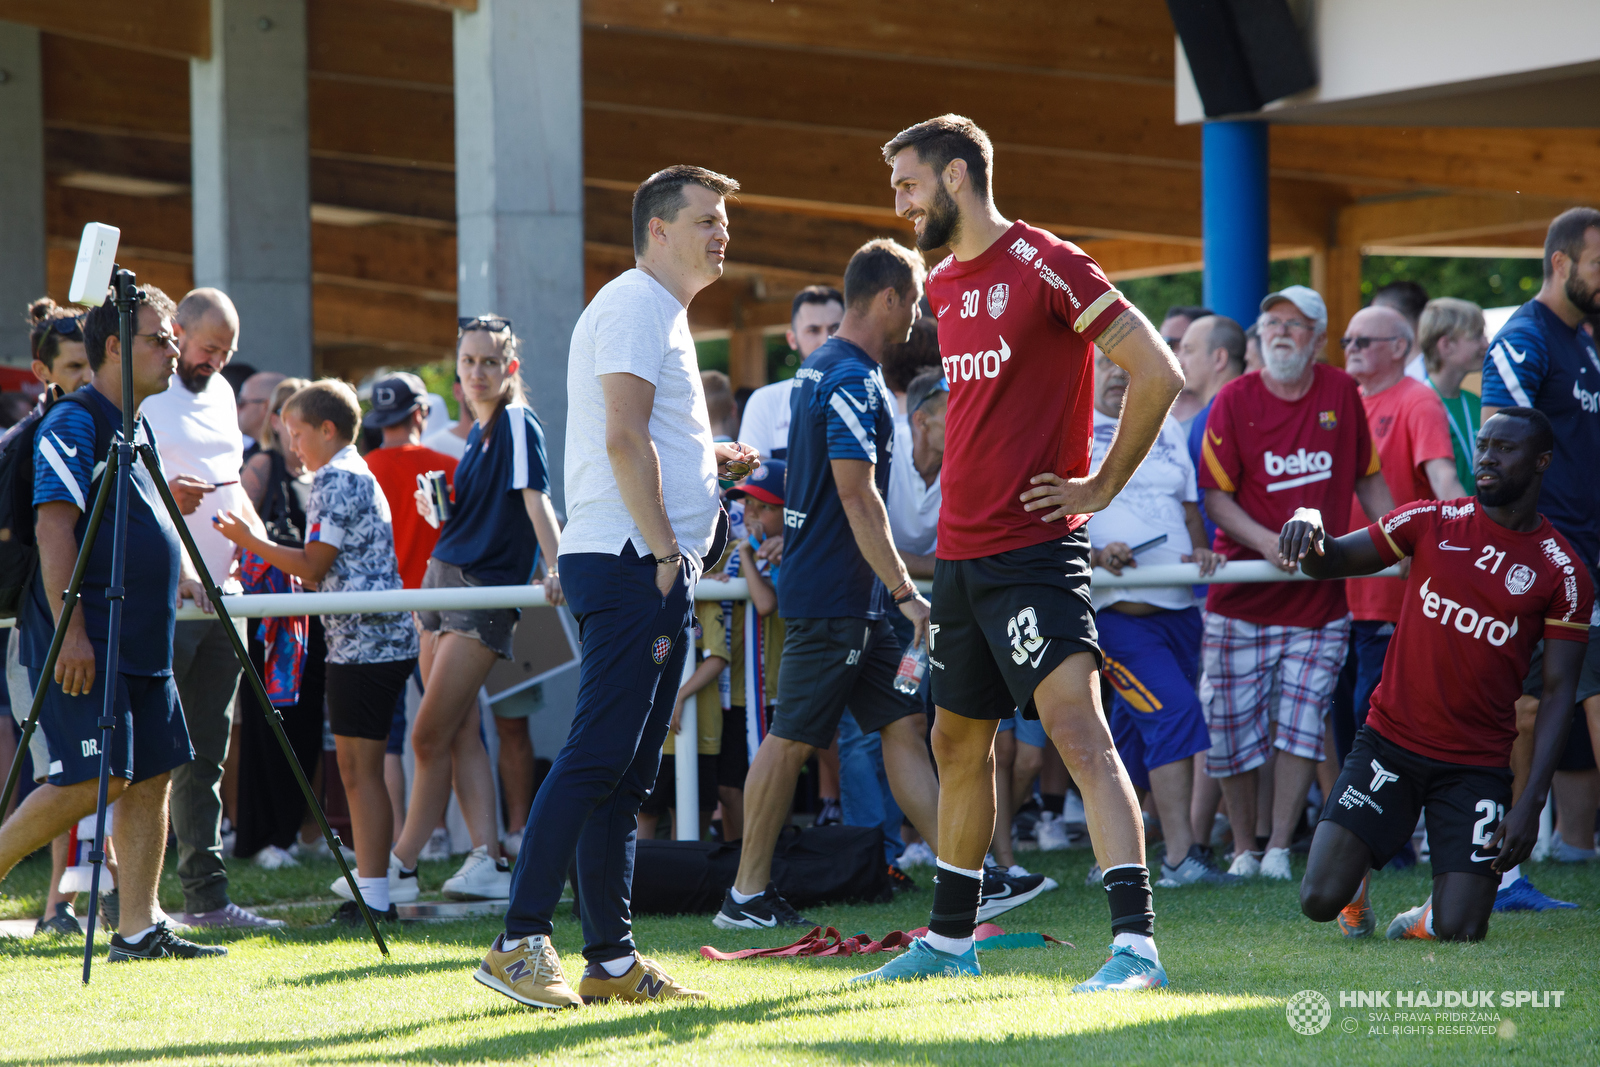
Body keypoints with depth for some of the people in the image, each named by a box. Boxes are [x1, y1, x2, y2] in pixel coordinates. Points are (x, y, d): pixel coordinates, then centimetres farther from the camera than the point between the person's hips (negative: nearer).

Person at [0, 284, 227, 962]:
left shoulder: (139, 429, 18)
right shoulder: (73, 424, -11)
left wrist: (182, 574, 12)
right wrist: (69, 632, -24)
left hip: (142, 638, 9)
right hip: (86, 639, -9)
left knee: (150, 774, 4)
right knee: (92, 779, -14)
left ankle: (138, 929, 6)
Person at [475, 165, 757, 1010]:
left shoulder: (659, 312, 24)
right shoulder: (635, 306, -8)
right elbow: (624, 438, -18)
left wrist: (709, 461, 19)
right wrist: (664, 552, -18)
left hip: (649, 567, 11)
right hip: (631, 560, -11)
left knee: (622, 772, 9)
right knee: (597, 757, -15)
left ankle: (611, 957, 10)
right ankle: (521, 944, -18)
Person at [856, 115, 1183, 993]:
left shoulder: (1046, 266, -12)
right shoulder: (942, 286, 14)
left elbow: (1158, 374, -15)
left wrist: (1102, 486, -10)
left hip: (1034, 549, -9)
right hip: (960, 549, 9)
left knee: (1077, 727, -19)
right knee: (958, 744, 18)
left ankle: (1135, 944, -25)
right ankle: (950, 939, 31)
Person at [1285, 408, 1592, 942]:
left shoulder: (1562, 573, -3)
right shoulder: (1431, 522, 2)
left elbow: (1558, 692, -4)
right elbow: (1331, 562, 6)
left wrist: (1531, 803, -13)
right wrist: (1309, 528, -20)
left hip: (1477, 767, -1)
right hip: (1391, 741, 1)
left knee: (1460, 930, -13)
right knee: (1320, 901, -10)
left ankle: (1432, 915, 24)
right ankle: (1359, 880, 26)